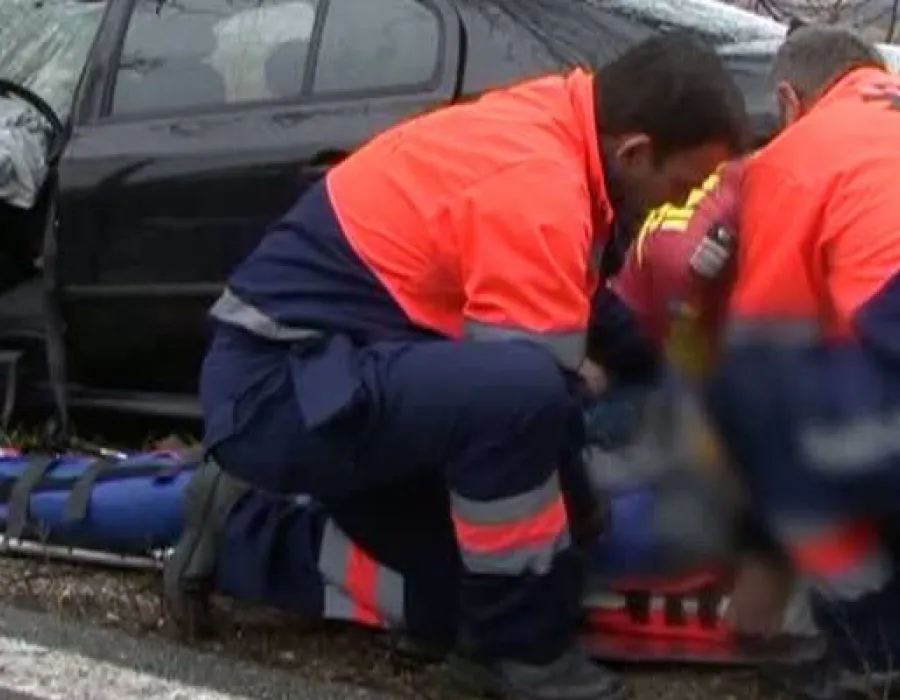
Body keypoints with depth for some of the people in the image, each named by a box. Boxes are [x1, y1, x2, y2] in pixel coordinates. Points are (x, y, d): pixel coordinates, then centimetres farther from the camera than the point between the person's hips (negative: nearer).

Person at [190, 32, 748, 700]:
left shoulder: (543, 125, 5)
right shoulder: (535, 192, -24)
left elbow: (577, 309, 18)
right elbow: (538, 381, -18)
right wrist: (581, 513, -3)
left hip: (305, 371, 10)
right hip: (278, 390, -10)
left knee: (466, 576, 12)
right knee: (518, 393, -32)